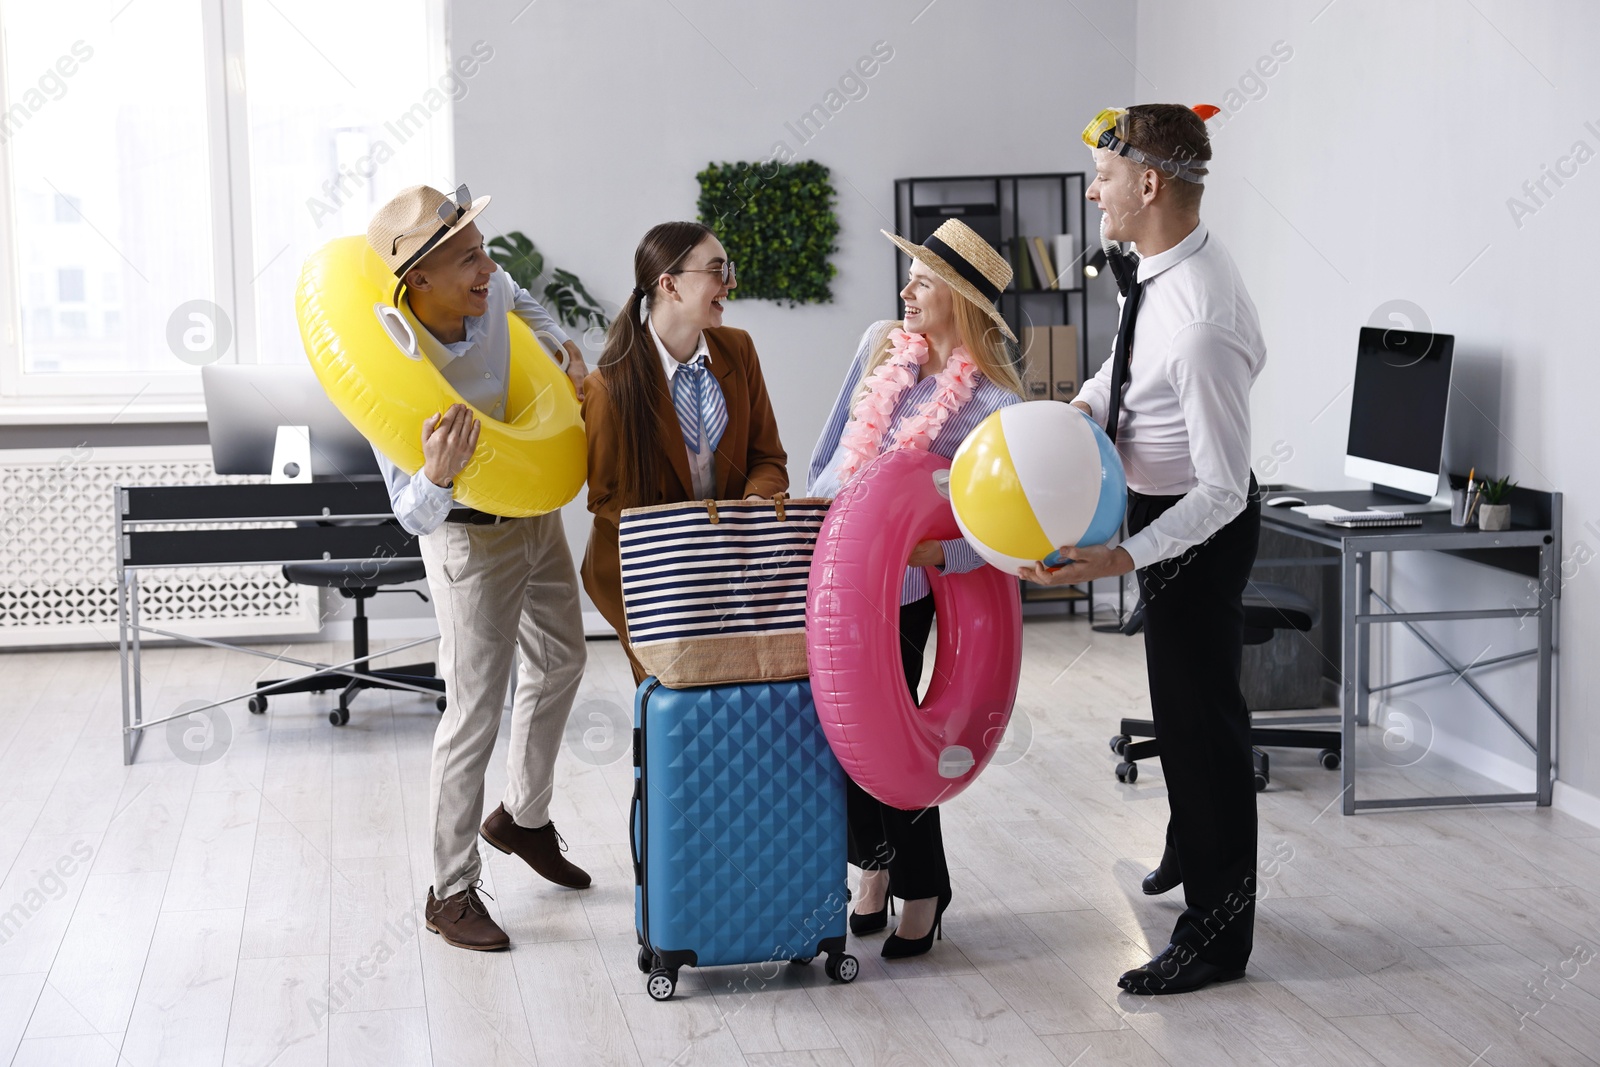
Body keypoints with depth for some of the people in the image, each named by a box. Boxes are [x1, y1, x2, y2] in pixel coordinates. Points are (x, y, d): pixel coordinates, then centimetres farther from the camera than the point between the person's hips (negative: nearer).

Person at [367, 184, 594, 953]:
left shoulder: (490, 295, -16)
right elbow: (413, 515, -30)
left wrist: (559, 343, -4)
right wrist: (436, 476, -51)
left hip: (535, 510, 8)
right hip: (473, 537, -8)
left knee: (559, 661, 23)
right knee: (475, 714, -3)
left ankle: (525, 817, 44)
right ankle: (451, 891, 13)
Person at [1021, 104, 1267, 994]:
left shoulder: (1202, 326, -35)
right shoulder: (1168, 268, -6)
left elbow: (1224, 490, -31)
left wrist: (1122, 560, -37)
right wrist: (1083, 408, -5)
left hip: (1200, 525, -10)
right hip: (1165, 503, 10)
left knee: (1200, 718, 1)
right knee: (1192, 700, 28)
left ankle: (1217, 935, 15)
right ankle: (1195, 849, 51)